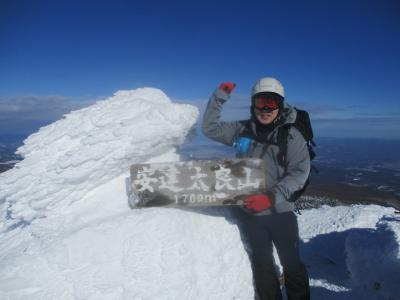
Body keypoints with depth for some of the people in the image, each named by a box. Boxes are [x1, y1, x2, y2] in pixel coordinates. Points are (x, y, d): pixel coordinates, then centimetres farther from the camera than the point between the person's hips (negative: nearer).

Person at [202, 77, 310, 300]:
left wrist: (271, 197, -25)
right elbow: (210, 128, 3)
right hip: (249, 212, 3)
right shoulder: (242, 130, 1)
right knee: (262, 264, 17)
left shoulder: (291, 135, -8)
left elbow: (300, 172, -14)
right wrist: (221, 96, -5)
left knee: (292, 263, 10)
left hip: (280, 212, -2)